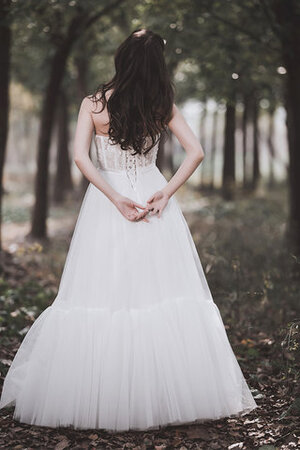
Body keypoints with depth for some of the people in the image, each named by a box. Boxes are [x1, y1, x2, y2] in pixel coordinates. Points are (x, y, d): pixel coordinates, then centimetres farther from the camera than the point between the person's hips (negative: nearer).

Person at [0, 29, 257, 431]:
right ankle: (169, 393, 9)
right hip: (153, 198, 1)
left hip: (107, 202, 0)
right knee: (167, 294, 4)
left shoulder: (93, 104, -2)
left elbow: (80, 156, -11)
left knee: (100, 296, 4)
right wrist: (167, 191, -8)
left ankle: (100, 398, 9)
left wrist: (116, 198, -13)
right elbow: (195, 151, -4)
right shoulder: (163, 105, 1)